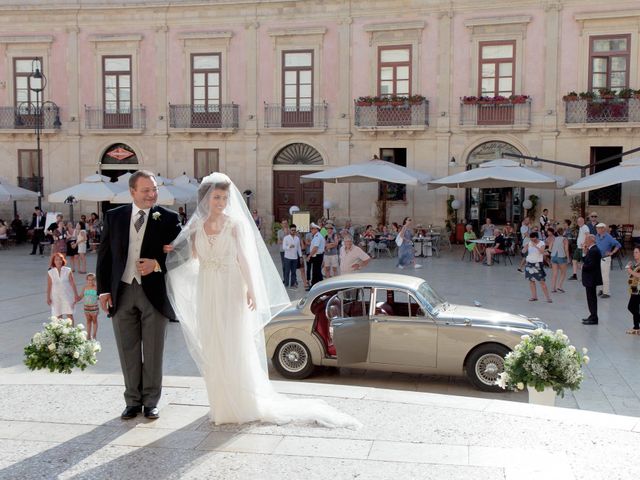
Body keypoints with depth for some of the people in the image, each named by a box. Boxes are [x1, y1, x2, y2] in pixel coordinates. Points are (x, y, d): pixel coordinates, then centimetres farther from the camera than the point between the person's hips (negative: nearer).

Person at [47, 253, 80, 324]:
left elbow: (72, 284, -1)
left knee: (69, 315, -5)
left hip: (67, 296, -1)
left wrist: (76, 295, -2)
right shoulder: (50, 273, -1)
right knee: (58, 316, 6)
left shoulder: (68, 271, -3)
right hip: (56, 296, 1)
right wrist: (48, 298, 3)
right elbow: (49, 286, 3)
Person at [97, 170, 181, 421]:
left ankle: (151, 402, 21)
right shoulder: (114, 216, 5)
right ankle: (133, 401, 24)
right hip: (122, 292, 2)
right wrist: (104, 289, 1)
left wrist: (157, 264, -17)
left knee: (153, 351, 7)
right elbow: (104, 255, 7)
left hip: (154, 292, -2)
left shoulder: (168, 219, -2)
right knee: (128, 352, 10)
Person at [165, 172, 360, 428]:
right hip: (207, 292, 4)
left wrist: (251, 289, -13)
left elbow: (244, 258, -6)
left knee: (236, 347, 2)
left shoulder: (235, 223, -4)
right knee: (213, 349, 8)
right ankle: (222, 404, 21)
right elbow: (193, 257, 4)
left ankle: (243, 404, 15)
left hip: (232, 291, -3)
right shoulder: (196, 226, 4)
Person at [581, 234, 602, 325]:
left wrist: (583, 267, -9)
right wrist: (584, 253, 2)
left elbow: (591, 265, -26)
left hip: (591, 279, -10)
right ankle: (593, 316, 26)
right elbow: (586, 261, 13)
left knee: (591, 298, -4)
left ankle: (594, 318, 2)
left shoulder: (593, 251, -20)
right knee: (591, 298, 17)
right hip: (591, 279, 10)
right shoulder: (592, 249, 12)